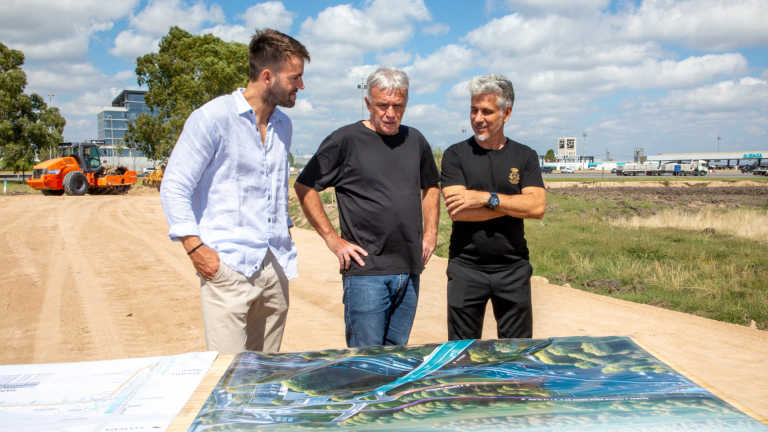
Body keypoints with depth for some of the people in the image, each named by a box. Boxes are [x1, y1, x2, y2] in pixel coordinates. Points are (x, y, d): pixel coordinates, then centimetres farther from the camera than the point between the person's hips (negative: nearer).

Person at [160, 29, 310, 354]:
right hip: (228, 266, -6)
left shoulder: (283, 125, 16)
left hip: (275, 266, 7)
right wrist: (194, 247, -14)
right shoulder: (212, 118, -7)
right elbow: (174, 186, -7)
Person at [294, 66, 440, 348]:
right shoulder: (346, 140, -6)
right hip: (366, 270, -5)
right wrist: (332, 239, -8)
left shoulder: (415, 140, 11)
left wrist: (430, 233, 13)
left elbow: (430, 187, 25)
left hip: (410, 270, 6)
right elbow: (304, 187, -5)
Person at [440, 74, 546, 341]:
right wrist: (513, 204, -11)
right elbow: (456, 210, -14)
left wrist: (486, 198, -16)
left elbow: (537, 207, -8)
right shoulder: (455, 155, 0)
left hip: (513, 269, 2)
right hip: (466, 268, -1)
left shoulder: (525, 156, 6)